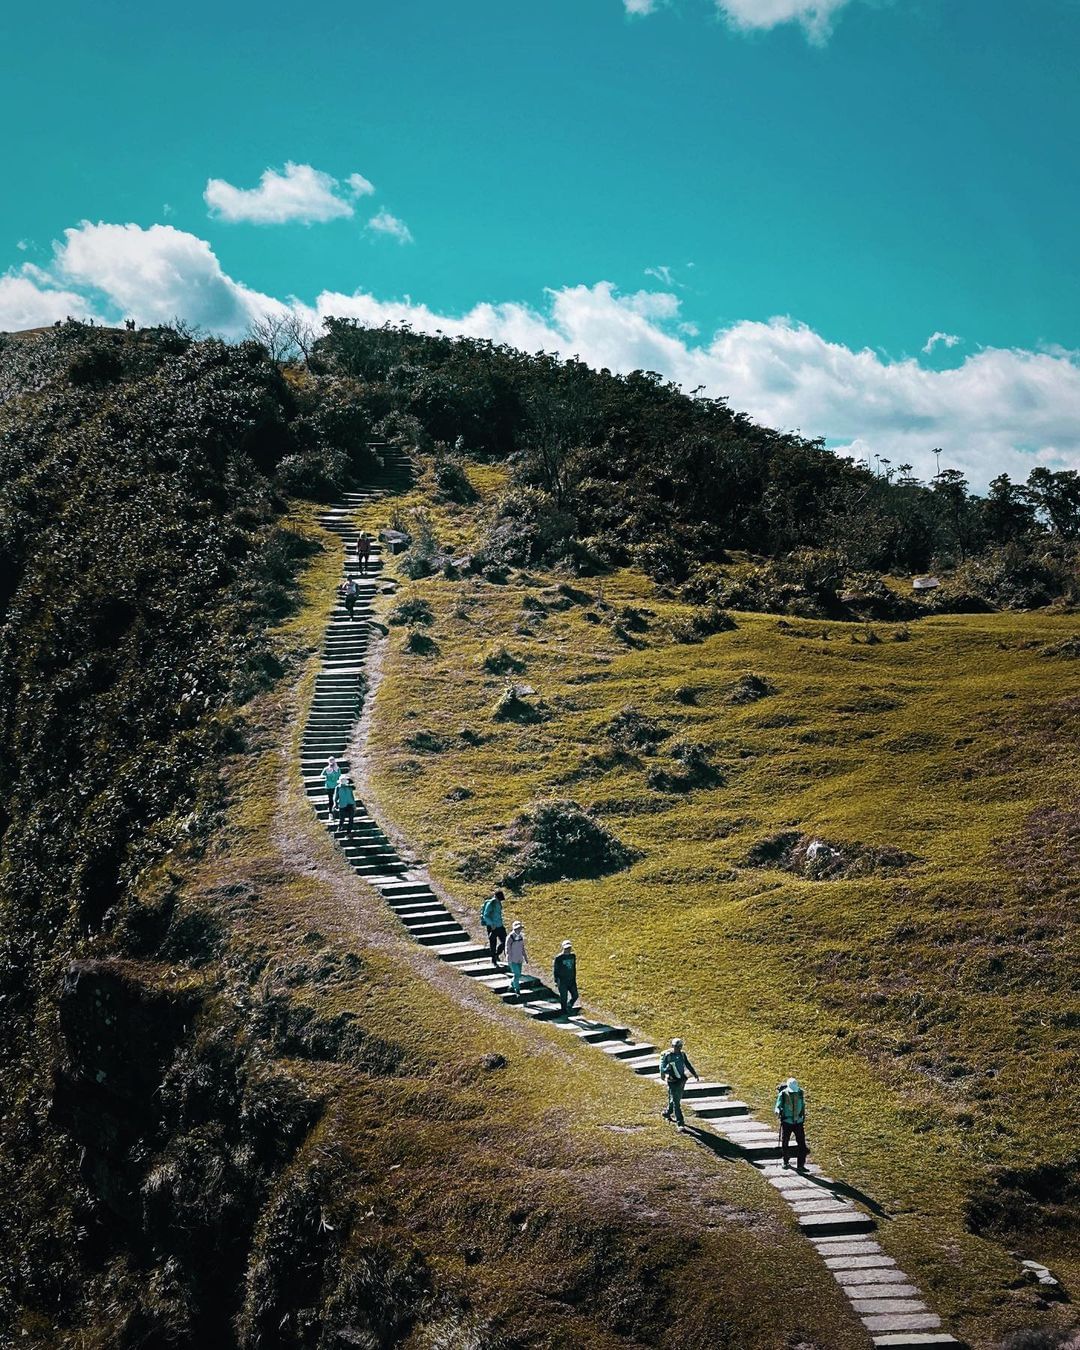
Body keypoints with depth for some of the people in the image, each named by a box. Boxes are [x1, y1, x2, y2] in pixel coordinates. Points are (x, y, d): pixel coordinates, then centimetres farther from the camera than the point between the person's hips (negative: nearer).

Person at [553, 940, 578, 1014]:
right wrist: (556, 981, -13)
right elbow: (555, 970, -9)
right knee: (564, 997, 0)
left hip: (571, 980, 6)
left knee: (575, 996, 4)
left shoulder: (573, 956, 6)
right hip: (562, 981, -6)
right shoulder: (559, 958, -12)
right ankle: (564, 1011, 12)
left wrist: (574, 978, 17)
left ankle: (569, 1006, 27)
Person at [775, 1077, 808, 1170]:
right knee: (785, 1143, 8)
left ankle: (801, 1165, -2)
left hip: (798, 1122, 1)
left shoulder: (800, 1092, -5)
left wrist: (804, 1116, 18)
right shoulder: (783, 1094, -13)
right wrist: (778, 1111, -32)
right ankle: (786, 1162, 30)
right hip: (787, 1122, -1)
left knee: (802, 1143, -7)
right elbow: (778, 1106, -10)